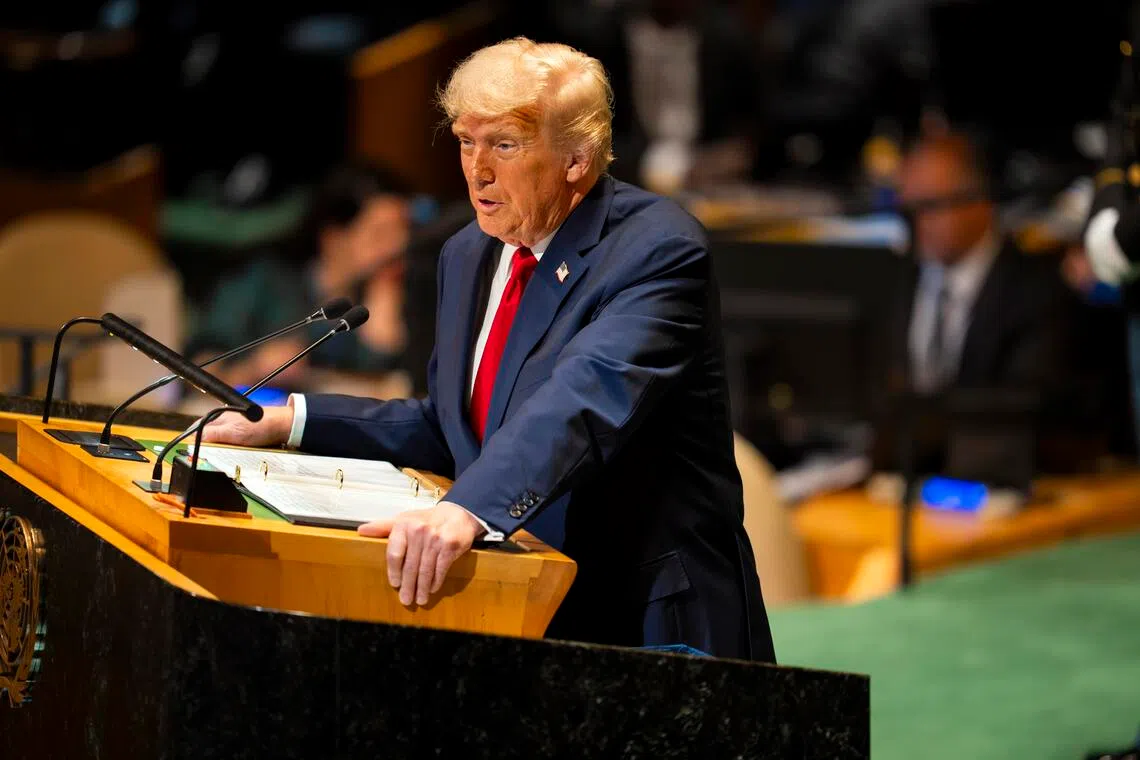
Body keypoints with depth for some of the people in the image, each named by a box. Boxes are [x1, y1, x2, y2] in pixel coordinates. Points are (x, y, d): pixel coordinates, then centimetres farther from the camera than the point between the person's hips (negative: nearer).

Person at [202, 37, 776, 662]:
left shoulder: (657, 249, -13)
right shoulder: (469, 256, 14)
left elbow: (585, 401, -31)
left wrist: (467, 508, -46)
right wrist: (291, 421, 11)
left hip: (651, 626, -7)